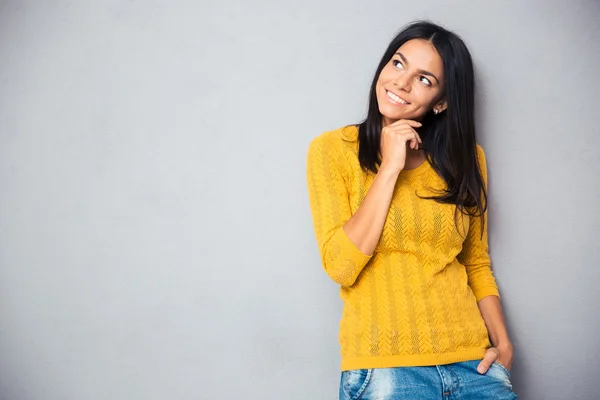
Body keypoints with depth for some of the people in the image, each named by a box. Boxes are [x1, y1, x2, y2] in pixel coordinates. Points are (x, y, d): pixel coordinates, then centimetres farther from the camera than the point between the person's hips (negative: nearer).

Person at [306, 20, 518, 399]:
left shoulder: (467, 158, 7)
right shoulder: (333, 149, -3)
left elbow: (477, 263, 14)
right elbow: (340, 266, -12)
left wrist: (502, 341, -1)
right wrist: (390, 169, -14)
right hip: (384, 366, -3)